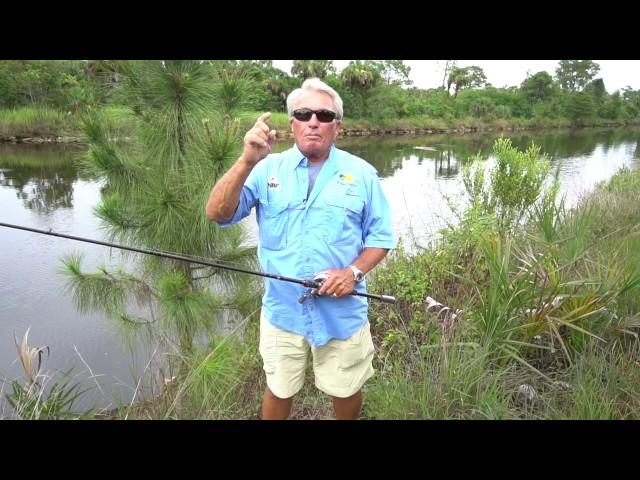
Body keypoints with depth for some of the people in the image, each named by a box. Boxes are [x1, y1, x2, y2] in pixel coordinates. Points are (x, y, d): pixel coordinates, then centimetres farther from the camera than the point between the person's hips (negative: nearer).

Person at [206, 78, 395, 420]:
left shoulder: (362, 173, -3)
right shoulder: (268, 169, -4)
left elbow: (380, 236, 0)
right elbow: (217, 214, -14)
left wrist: (354, 272, -18)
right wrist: (247, 162, -28)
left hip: (342, 311, 0)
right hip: (282, 310, 1)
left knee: (346, 391, 19)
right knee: (278, 390, 21)